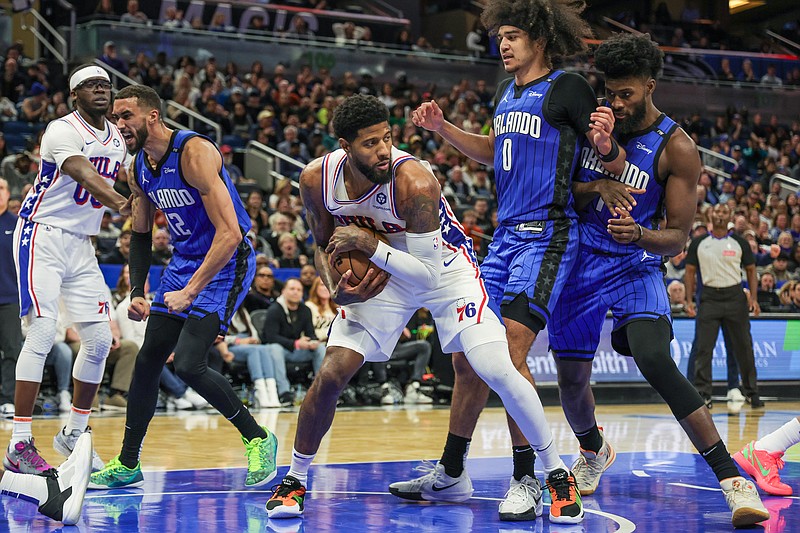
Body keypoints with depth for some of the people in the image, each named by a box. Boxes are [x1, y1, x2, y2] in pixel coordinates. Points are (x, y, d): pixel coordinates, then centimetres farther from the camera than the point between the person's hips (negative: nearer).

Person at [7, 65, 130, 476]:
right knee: (42, 332, -17)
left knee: (99, 339, 4)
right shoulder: (63, 131, -17)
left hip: (81, 246, 8)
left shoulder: (116, 138, 9)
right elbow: (82, 173, -36)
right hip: (41, 237, -8)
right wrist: (117, 202, -52)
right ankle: (19, 445, -14)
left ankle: (74, 433, 20)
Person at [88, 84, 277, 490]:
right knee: (148, 360, 8)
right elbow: (140, 236, 17)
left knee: (189, 365, -19)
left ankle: (258, 440, 1)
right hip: (184, 259, 8)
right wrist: (137, 292, 4)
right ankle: (127, 464, 21)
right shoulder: (139, 168, 2)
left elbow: (230, 233, -30)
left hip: (226, 263, -8)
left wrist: (189, 292, -31)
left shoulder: (195, 152, -24)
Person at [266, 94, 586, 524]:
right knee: (329, 377, -8)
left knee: (498, 373, -18)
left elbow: (428, 274, -30)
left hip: (445, 268, -4)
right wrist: (336, 289, -18)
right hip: (382, 276, 4)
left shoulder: (415, 182, -35)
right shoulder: (316, 180, -19)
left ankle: (558, 475, 0)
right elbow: (324, 244, 0)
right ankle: (294, 480, 13)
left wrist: (369, 244, -35)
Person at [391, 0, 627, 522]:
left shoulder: (568, 88, -8)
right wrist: (443, 129, 20)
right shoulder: (507, 92, 14)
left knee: (510, 352, -18)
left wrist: (604, 142, -33)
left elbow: (617, 166, -11)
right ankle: (451, 474, 21)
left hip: (548, 235, -8)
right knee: (466, 354, 9)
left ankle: (527, 480, -8)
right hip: (505, 234, 8)